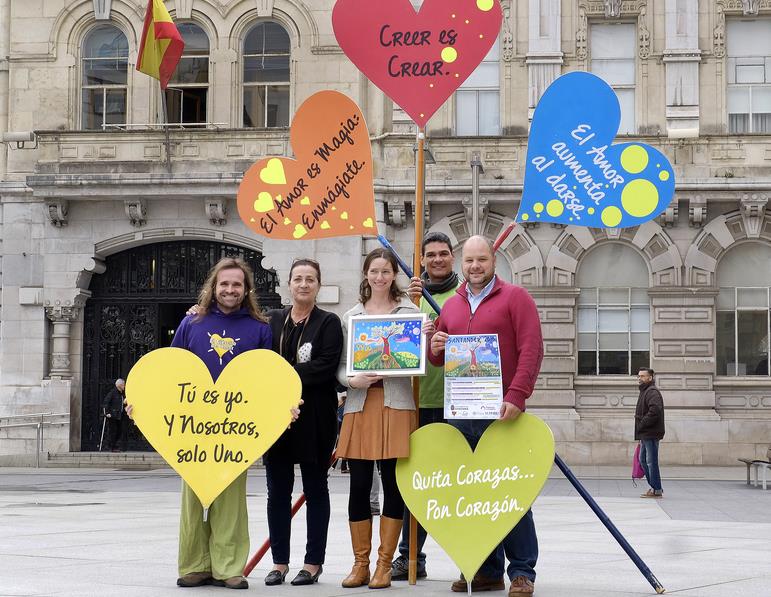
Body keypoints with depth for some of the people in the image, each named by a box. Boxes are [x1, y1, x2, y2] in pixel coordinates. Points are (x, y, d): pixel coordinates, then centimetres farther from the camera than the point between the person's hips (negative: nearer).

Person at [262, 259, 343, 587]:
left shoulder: (329, 323, 0)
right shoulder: (272, 320, 10)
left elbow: (326, 367, -12)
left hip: (314, 417, -3)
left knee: (315, 489, 6)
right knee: (277, 490, 6)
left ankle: (313, 562, 12)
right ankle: (279, 562, 14)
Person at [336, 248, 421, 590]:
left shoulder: (409, 311, 8)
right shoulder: (351, 316, 13)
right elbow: (339, 366, 11)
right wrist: (353, 380, -9)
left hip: (396, 404, -2)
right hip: (360, 405, 2)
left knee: (393, 485, 0)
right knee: (359, 486, 2)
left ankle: (384, 565, 8)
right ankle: (360, 563, 13)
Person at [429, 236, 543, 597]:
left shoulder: (515, 297, 0)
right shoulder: (451, 305, 17)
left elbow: (532, 350, -9)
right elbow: (439, 360, 24)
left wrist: (517, 396, -18)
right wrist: (435, 348, 0)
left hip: (501, 411, -5)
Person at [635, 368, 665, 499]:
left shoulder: (652, 392, -14)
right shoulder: (644, 391, 20)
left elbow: (654, 411, -26)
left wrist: (641, 424, -20)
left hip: (651, 434, -11)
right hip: (645, 434, 11)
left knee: (651, 461, -7)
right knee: (643, 460, 16)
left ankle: (657, 490, -2)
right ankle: (653, 487, 22)